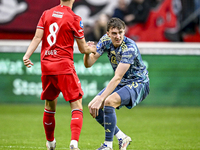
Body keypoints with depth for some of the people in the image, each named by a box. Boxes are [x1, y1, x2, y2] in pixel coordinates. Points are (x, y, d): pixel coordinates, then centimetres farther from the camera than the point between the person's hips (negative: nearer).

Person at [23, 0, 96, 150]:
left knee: (49, 105, 19)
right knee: (77, 106, -4)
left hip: (46, 66, 5)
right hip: (64, 66, -5)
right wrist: (93, 50, 23)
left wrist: (27, 55, -6)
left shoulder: (46, 14, 9)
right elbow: (83, 49, 3)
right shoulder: (74, 18, -3)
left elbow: (37, 37, -2)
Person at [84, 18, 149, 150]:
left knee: (108, 102, -31)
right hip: (120, 84, 8)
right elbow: (88, 64, -7)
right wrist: (87, 53, -31)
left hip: (138, 84, -8)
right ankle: (122, 138, 8)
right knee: (92, 107, -4)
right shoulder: (106, 41, -7)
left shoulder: (130, 48, -28)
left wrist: (100, 99, -39)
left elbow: (117, 78, -33)